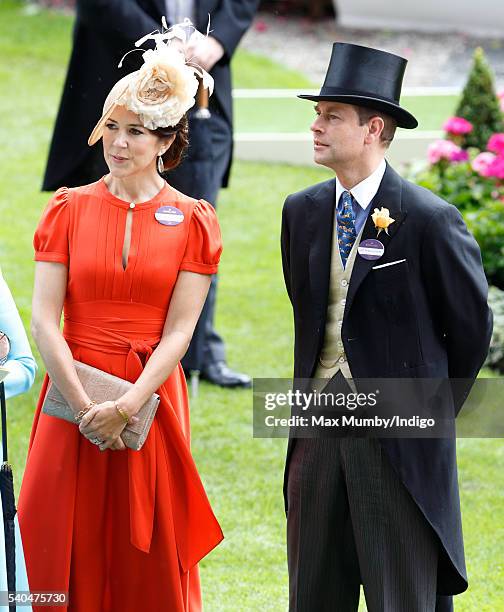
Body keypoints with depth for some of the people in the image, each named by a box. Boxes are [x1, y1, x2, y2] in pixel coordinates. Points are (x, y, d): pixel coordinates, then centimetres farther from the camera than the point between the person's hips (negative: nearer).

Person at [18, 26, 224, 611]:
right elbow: (43, 320, -4)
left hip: (152, 403, 0)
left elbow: (178, 332, -4)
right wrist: (86, 407, -13)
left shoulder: (192, 221, 2)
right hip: (73, 398, 1)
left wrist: (127, 405, -16)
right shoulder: (70, 208, 4)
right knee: (68, 558, 1)